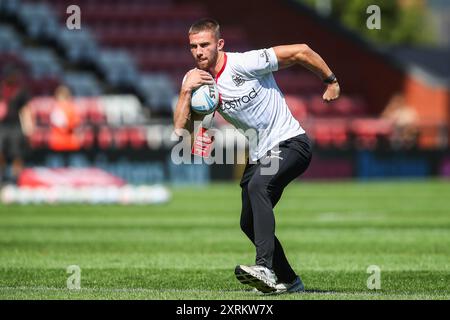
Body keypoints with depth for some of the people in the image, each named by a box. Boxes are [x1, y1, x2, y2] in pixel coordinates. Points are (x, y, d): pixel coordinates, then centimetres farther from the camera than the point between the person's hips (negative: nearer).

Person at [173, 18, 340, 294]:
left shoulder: (245, 64, -18)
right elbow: (181, 129, -7)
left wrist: (331, 81, -4)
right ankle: (289, 281, 26)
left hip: (291, 143, -8)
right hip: (258, 155, 8)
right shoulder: (197, 80, 0)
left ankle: (265, 268, -43)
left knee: (258, 186, -33)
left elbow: (300, 51, -13)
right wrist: (186, 90, -19)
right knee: (249, 224, 7)